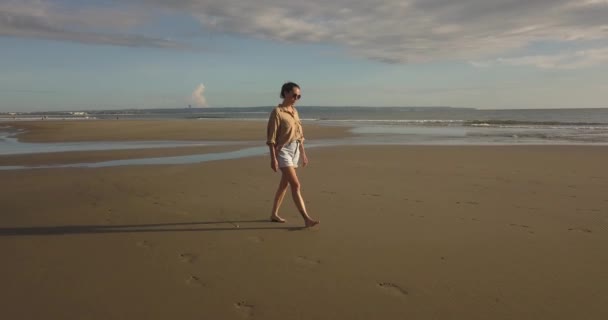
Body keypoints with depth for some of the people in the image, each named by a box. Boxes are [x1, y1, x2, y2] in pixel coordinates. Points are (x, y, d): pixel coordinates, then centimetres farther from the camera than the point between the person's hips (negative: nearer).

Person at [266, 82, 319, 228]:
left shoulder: (294, 111, 12)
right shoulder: (277, 112, -11)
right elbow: (271, 137, -14)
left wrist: (303, 154, 16)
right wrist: (273, 158, -18)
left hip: (295, 151, 8)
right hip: (283, 151, -8)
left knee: (284, 184, 13)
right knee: (296, 184, -12)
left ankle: (274, 214, 25)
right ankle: (307, 218, -12)